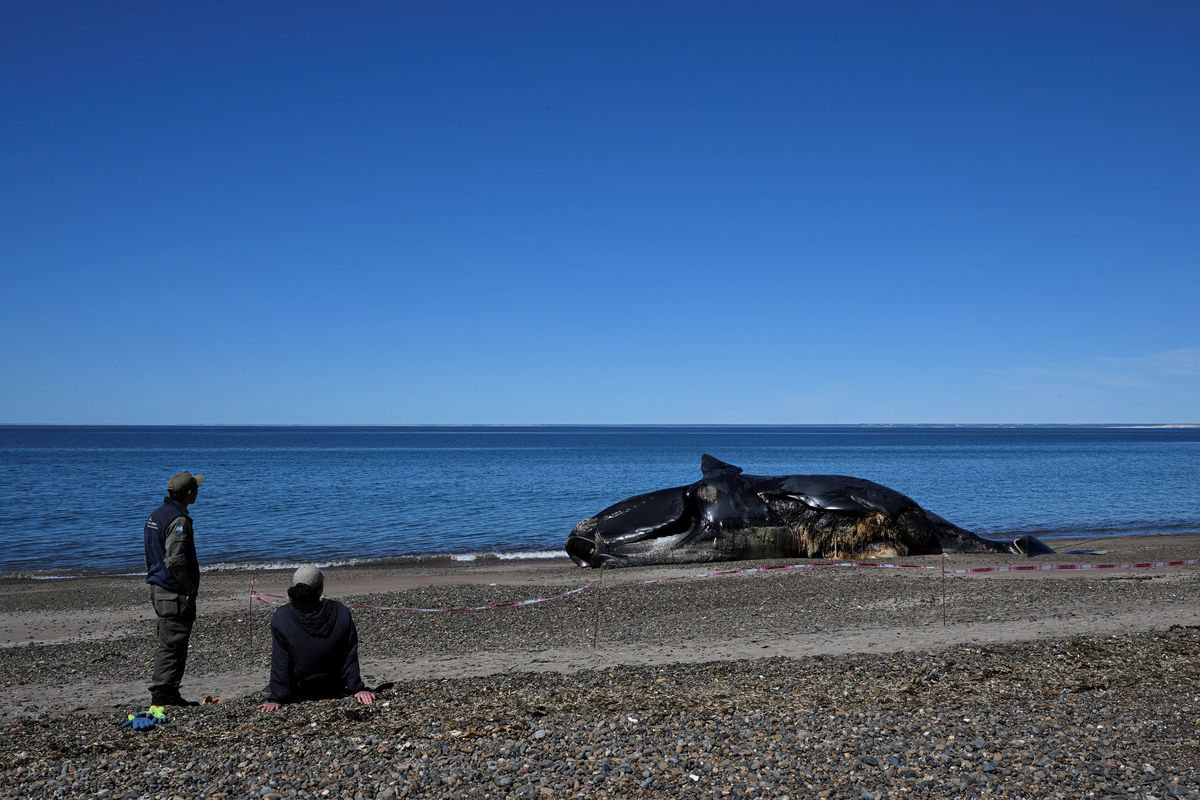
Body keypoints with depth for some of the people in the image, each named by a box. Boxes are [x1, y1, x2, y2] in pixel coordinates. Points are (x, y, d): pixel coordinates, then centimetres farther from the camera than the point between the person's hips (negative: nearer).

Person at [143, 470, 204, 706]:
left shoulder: (156, 515, 13)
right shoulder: (179, 520, -19)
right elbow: (175, 563, -25)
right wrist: (191, 589, -14)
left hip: (158, 589, 10)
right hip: (175, 594, -10)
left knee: (168, 645, 16)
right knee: (172, 646, -4)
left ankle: (169, 695, 23)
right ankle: (162, 695, 0)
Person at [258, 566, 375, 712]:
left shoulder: (282, 617, -20)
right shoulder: (341, 613, -18)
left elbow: (280, 662, -16)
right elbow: (350, 656, -10)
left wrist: (275, 699, -9)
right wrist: (357, 688, -3)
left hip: (297, 693, 0)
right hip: (334, 689, 0)